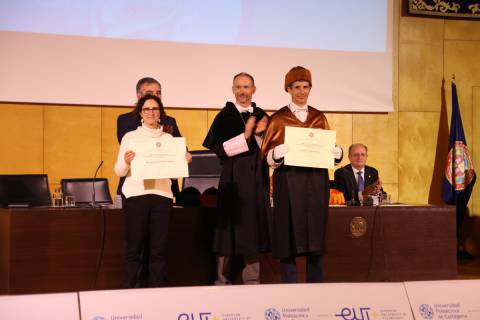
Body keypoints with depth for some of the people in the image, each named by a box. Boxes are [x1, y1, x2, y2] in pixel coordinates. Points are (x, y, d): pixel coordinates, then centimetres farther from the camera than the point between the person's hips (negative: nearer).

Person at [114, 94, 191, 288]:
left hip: (162, 194, 2)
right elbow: (119, 171, 1)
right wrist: (126, 161, -19)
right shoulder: (130, 137, 6)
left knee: (159, 249, 4)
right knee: (133, 248, -2)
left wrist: (184, 162, -4)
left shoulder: (168, 138, 14)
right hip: (136, 195, -2)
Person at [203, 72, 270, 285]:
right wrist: (245, 136, -15)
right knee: (230, 227, -2)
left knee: (254, 227, 5)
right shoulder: (225, 116, -1)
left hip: (257, 179, 4)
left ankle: (252, 279, 11)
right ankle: (223, 279, 7)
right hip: (233, 178, -4)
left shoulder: (261, 116, 11)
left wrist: (259, 134, -9)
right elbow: (218, 149, -9)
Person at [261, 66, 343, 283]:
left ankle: (315, 286, 13)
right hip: (288, 182, -3)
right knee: (289, 236, -5)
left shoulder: (319, 118, 12)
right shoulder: (278, 119, 2)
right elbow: (267, 155, -1)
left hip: (316, 182, 3)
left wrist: (338, 153, -9)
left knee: (315, 235, 5)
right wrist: (276, 154, -23)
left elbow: (330, 148, 13)